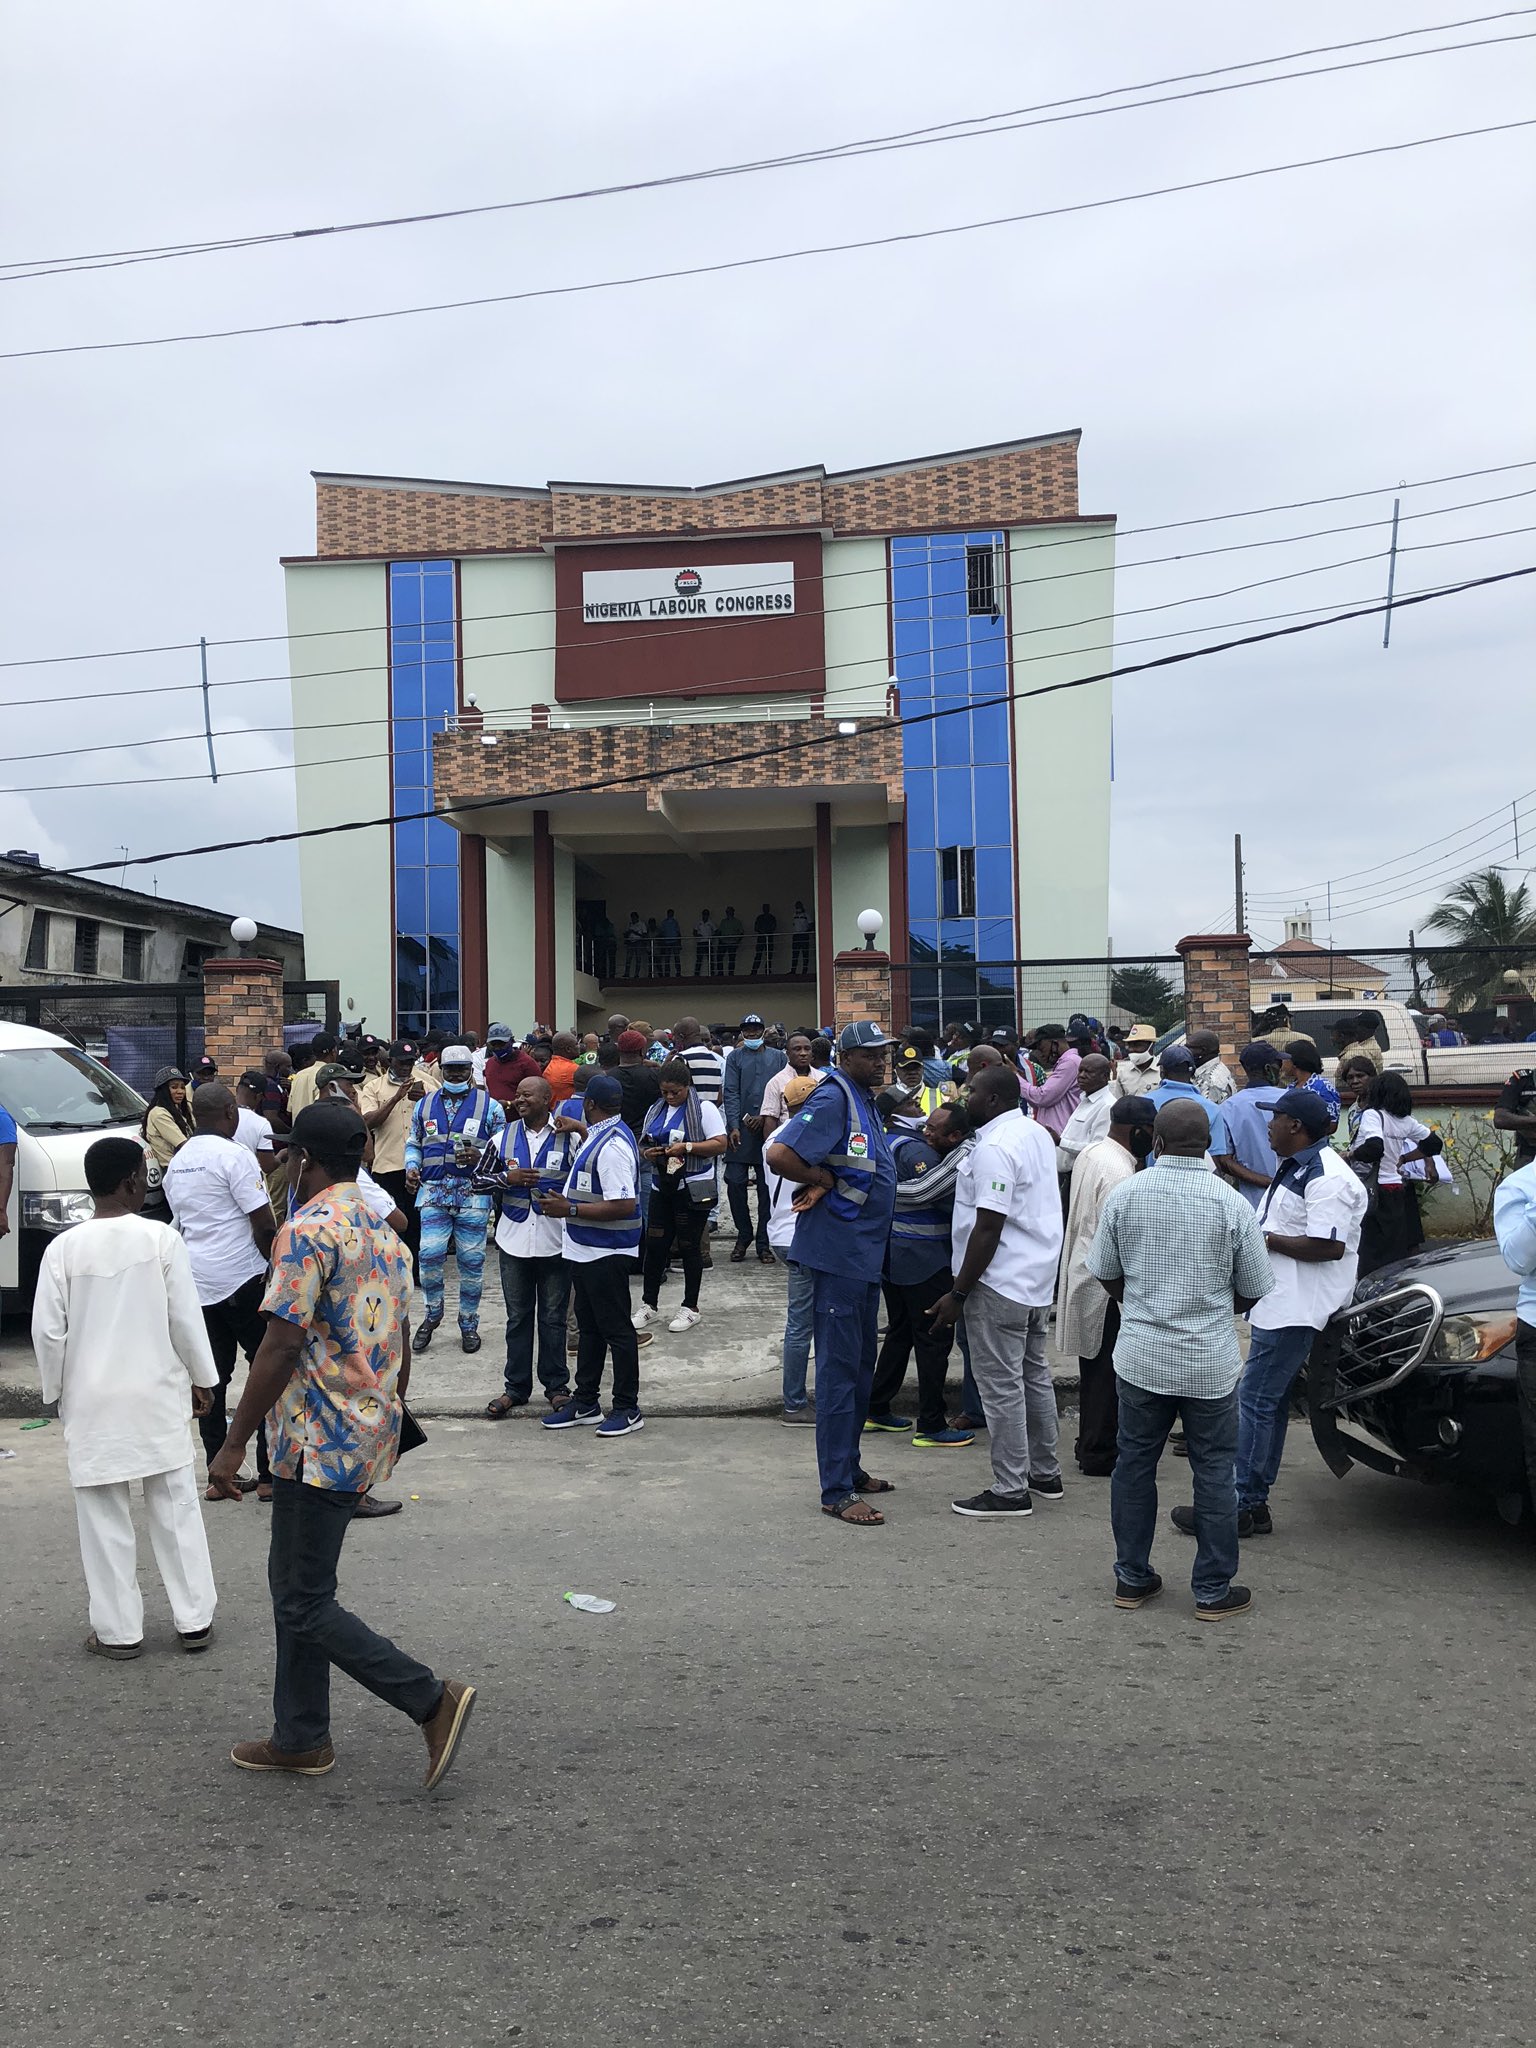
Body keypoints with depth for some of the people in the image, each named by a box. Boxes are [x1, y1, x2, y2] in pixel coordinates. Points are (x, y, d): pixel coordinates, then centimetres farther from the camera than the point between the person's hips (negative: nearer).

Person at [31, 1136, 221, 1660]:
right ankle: (194, 1620, 17)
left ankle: (118, 1630, 15)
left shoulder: (63, 1249, -8)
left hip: (92, 1401, 0)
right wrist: (202, 1379, 7)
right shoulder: (161, 1239, -10)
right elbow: (186, 1319, -6)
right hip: (157, 1395, 0)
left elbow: (47, 1331, -5)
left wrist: (57, 1391, 10)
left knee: (104, 1517, 9)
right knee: (175, 1507, 11)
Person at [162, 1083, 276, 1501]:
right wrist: (273, 1262, 1)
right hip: (243, 1278, -7)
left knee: (213, 1377, 10)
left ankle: (217, 1474, 14)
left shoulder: (176, 1163, 13)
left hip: (197, 1280, 7)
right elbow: (263, 1223, -16)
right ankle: (270, 1474, 1)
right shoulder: (233, 1155, -12)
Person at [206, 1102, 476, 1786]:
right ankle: (300, 1737, 26)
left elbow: (280, 1349, -21)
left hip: (318, 1444, -10)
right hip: (367, 1438, 10)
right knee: (294, 1580, 18)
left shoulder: (308, 1230, -17)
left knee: (305, 1603, -1)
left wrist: (233, 1445, -16)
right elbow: (401, 1351, 17)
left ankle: (432, 1700, -1)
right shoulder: (384, 1234, 12)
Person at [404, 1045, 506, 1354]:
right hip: (433, 1192, 2)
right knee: (430, 1254, -8)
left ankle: (469, 1323, 17)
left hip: (473, 1193, -2)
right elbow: (413, 1143, 19)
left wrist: (480, 1155, -15)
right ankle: (433, 1314, 16)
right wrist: (411, 1169, 0)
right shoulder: (425, 1105, 12)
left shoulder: (489, 1106, 3)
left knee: (472, 1260, 3)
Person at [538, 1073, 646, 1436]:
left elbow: (623, 1205, -28)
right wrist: (564, 1201, 11)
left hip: (606, 1253, -11)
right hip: (586, 1251, 11)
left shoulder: (612, 1145, -22)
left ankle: (627, 1409, 9)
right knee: (590, 1327, 17)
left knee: (616, 1330, 0)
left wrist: (570, 1209, -24)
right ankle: (585, 1403, 27)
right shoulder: (600, 1136, 11)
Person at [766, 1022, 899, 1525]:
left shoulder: (866, 1101, 13)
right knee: (839, 1370, -5)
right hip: (839, 1252, -10)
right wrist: (821, 1180, -11)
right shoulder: (833, 1099, -17)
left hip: (867, 1255, 10)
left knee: (861, 1367, 17)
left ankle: (849, 1467, 29)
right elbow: (779, 1155, -27)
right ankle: (836, 1492, 1)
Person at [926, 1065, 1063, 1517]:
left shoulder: (995, 1148, -21)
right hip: (1039, 1276, 10)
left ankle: (1010, 1491, 4)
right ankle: (1045, 1473, 29)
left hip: (1000, 1282, -10)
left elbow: (988, 1228, -23)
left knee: (1002, 1386, -2)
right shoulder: (1037, 1133, 10)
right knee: (1034, 1375, 18)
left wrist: (958, 1294, -18)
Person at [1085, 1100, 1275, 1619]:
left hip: (1139, 1356, 2)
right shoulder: (1231, 1204, -10)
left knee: (1134, 1463, 14)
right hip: (1210, 1361, -2)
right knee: (1214, 1473, 9)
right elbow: (1254, 1290, -1)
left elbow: (1107, 1274, 6)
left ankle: (1132, 1579, 22)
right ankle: (1213, 1591, 16)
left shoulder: (1125, 1195, -5)